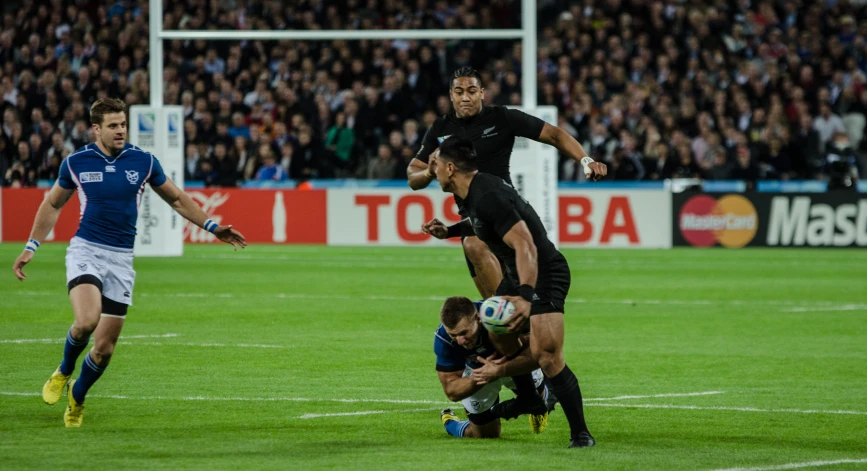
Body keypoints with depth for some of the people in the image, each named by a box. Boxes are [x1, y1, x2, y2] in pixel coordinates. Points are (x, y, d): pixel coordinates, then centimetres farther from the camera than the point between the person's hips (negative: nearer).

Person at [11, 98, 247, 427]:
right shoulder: (76, 162, 0)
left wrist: (213, 227, 7)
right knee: (87, 320, -28)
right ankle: (63, 372, 3)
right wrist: (31, 247, 11)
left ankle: (76, 398, 27)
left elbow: (177, 199, 15)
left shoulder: (143, 162, 1)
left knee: (104, 348, 0)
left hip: (121, 260, 2)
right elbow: (53, 205, 15)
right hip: (86, 251, -2)